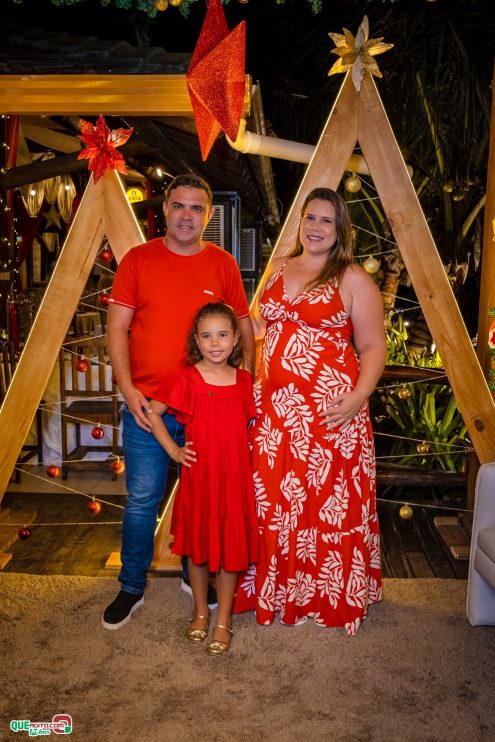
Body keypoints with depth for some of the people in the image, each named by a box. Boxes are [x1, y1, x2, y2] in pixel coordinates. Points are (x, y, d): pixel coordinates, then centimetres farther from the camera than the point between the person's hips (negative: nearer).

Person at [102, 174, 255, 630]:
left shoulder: (223, 264, 3)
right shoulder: (137, 260, 0)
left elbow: (244, 327, 8)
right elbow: (117, 328, -1)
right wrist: (128, 391, -11)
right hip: (146, 404, -1)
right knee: (142, 500, 6)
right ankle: (132, 588, 25)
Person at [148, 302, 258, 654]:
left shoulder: (244, 380, 1)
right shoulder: (185, 379, -7)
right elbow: (152, 412, -1)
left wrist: (246, 451, 1)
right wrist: (173, 450, -4)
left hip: (235, 476, 2)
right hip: (198, 475, -1)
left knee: (232, 547, 8)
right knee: (198, 545, 13)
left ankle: (224, 618, 26)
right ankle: (201, 612, 34)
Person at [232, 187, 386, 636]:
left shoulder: (353, 280, -3)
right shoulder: (279, 269, 14)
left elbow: (373, 347, -5)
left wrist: (357, 398, -19)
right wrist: (256, 383, 10)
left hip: (330, 409, -5)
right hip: (274, 406, 5)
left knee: (329, 504, 3)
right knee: (273, 502, 12)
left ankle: (334, 599, 24)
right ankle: (275, 590, 32)